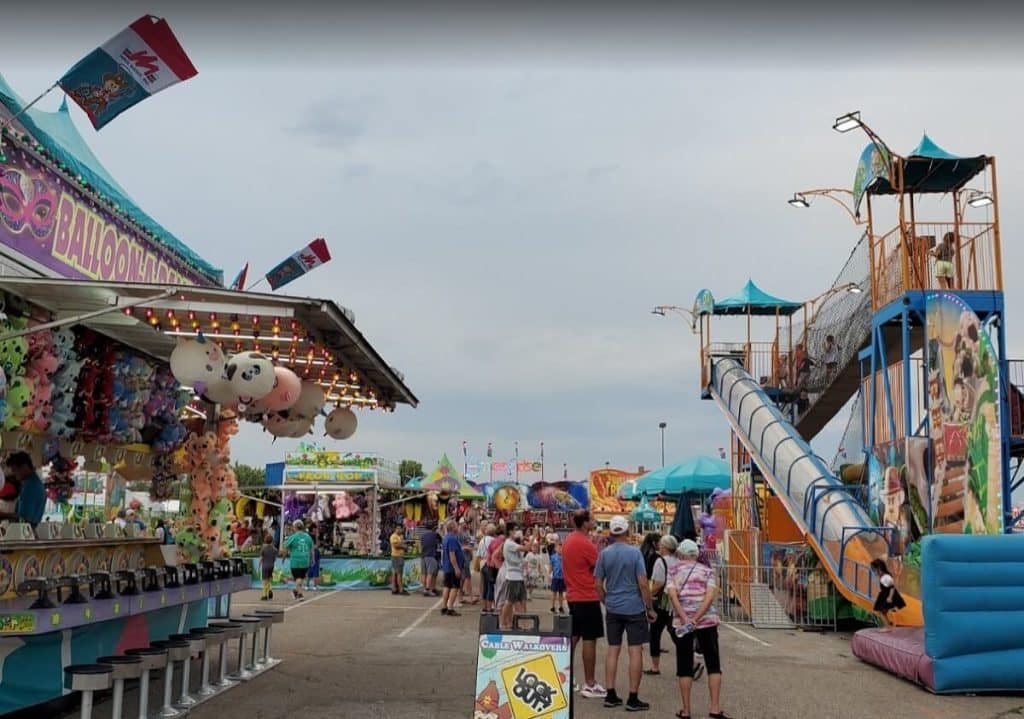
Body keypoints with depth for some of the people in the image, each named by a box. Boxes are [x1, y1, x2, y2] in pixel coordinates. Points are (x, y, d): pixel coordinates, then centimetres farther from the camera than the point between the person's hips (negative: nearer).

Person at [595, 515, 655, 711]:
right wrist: (650, 608, -2)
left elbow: (598, 584, 3)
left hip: (613, 609, 4)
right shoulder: (634, 552, -9)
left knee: (613, 650, 11)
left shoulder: (604, 554, 1)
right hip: (634, 608, -4)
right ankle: (633, 699, 3)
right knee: (635, 651, 2)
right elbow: (643, 584, -12)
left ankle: (611, 695, 14)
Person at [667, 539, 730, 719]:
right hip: (707, 620, 0)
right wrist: (696, 618, -13)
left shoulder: (673, 571, 7)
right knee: (713, 665, 8)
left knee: (684, 666, 7)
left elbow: (672, 594, -9)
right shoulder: (707, 570, 8)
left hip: (682, 622, 0)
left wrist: (685, 619, -15)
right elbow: (710, 596, -7)